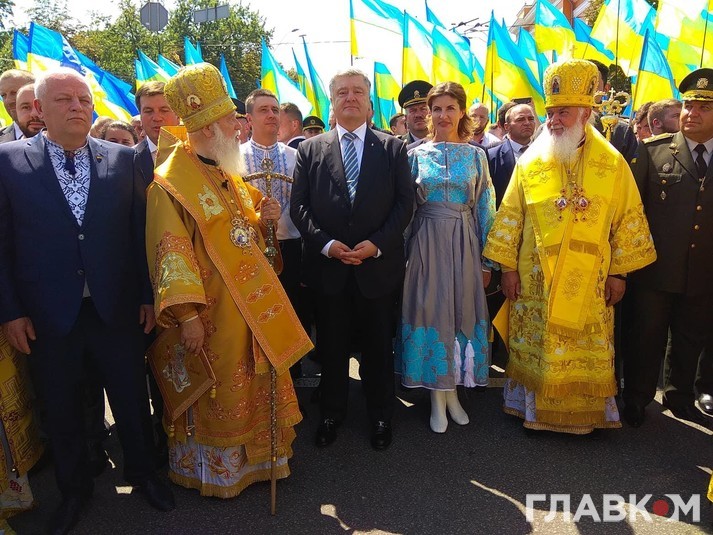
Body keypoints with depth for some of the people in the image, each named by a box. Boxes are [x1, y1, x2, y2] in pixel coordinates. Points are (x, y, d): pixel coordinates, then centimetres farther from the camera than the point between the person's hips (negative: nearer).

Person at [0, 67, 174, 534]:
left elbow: (140, 231, 1)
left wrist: (147, 295, 1)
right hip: (47, 316, 0)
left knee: (133, 399, 14)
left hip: (116, 309, 1)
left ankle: (143, 473, 39)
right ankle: (74, 489, 40)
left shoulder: (123, 159, 0)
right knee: (62, 409, 17)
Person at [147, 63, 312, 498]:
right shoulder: (172, 183, -14)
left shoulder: (228, 173, 11)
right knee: (219, 393, 8)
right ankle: (216, 470, 29)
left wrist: (261, 218, -2)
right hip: (214, 311, -7)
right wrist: (188, 314, -23)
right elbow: (172, 250, -19)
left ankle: (257, 456, 36)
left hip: (254, 303, 8)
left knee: (258, 383, 17)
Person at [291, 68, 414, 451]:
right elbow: (298, 206, 1)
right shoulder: (310, 150, 5)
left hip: (379, 264, 0)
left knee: (378, 345, 11)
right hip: (327, 265, 1)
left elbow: (405, 203, -1)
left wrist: (376, 244, -13)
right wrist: (326, 244, -13)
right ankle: (331, 412, 31)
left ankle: (380, 415, 29)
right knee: (332, 345, 13)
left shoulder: (393, 148, 4)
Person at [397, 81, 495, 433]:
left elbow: (485, 209, 5)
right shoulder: (416, 155, 3)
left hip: (464, 243, 1)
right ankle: (437, 398, 15)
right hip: (427, 243, -1)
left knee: (462, 310, 6)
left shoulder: (476, 156, 5)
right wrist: (402, 254, 0)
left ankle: (452, 391, 23)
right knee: (430, 309, 2)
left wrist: (487, 261, 2)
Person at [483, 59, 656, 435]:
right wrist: (507, 267, -1)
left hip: (589, 283, 0)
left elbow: (628, 220, 4)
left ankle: (586, 413, 28)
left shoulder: (612, 163, 1)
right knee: (533, 349, 8)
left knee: (588, 354, 10)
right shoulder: (529, 162, 1)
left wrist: (619, 272, 1)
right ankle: (534, 407, 26)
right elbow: (510, 216, 2)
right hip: (535, 281, 0)